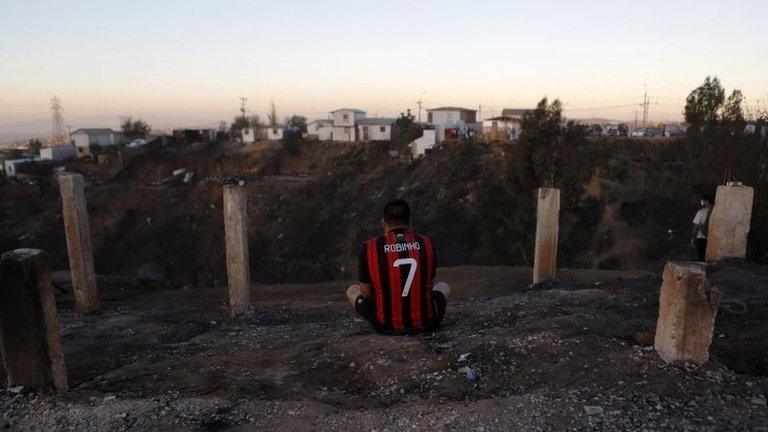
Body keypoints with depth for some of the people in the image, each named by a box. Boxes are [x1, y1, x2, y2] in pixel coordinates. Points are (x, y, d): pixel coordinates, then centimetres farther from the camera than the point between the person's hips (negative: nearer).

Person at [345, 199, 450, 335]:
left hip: (387, 327, -2)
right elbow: (429, 285, 9)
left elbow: (366, 294, 0)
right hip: (426, 324, 2)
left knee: (351, 290, 27)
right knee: (443, 286, 33)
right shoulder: (426, 243, -2)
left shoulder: (369, 248, -8)